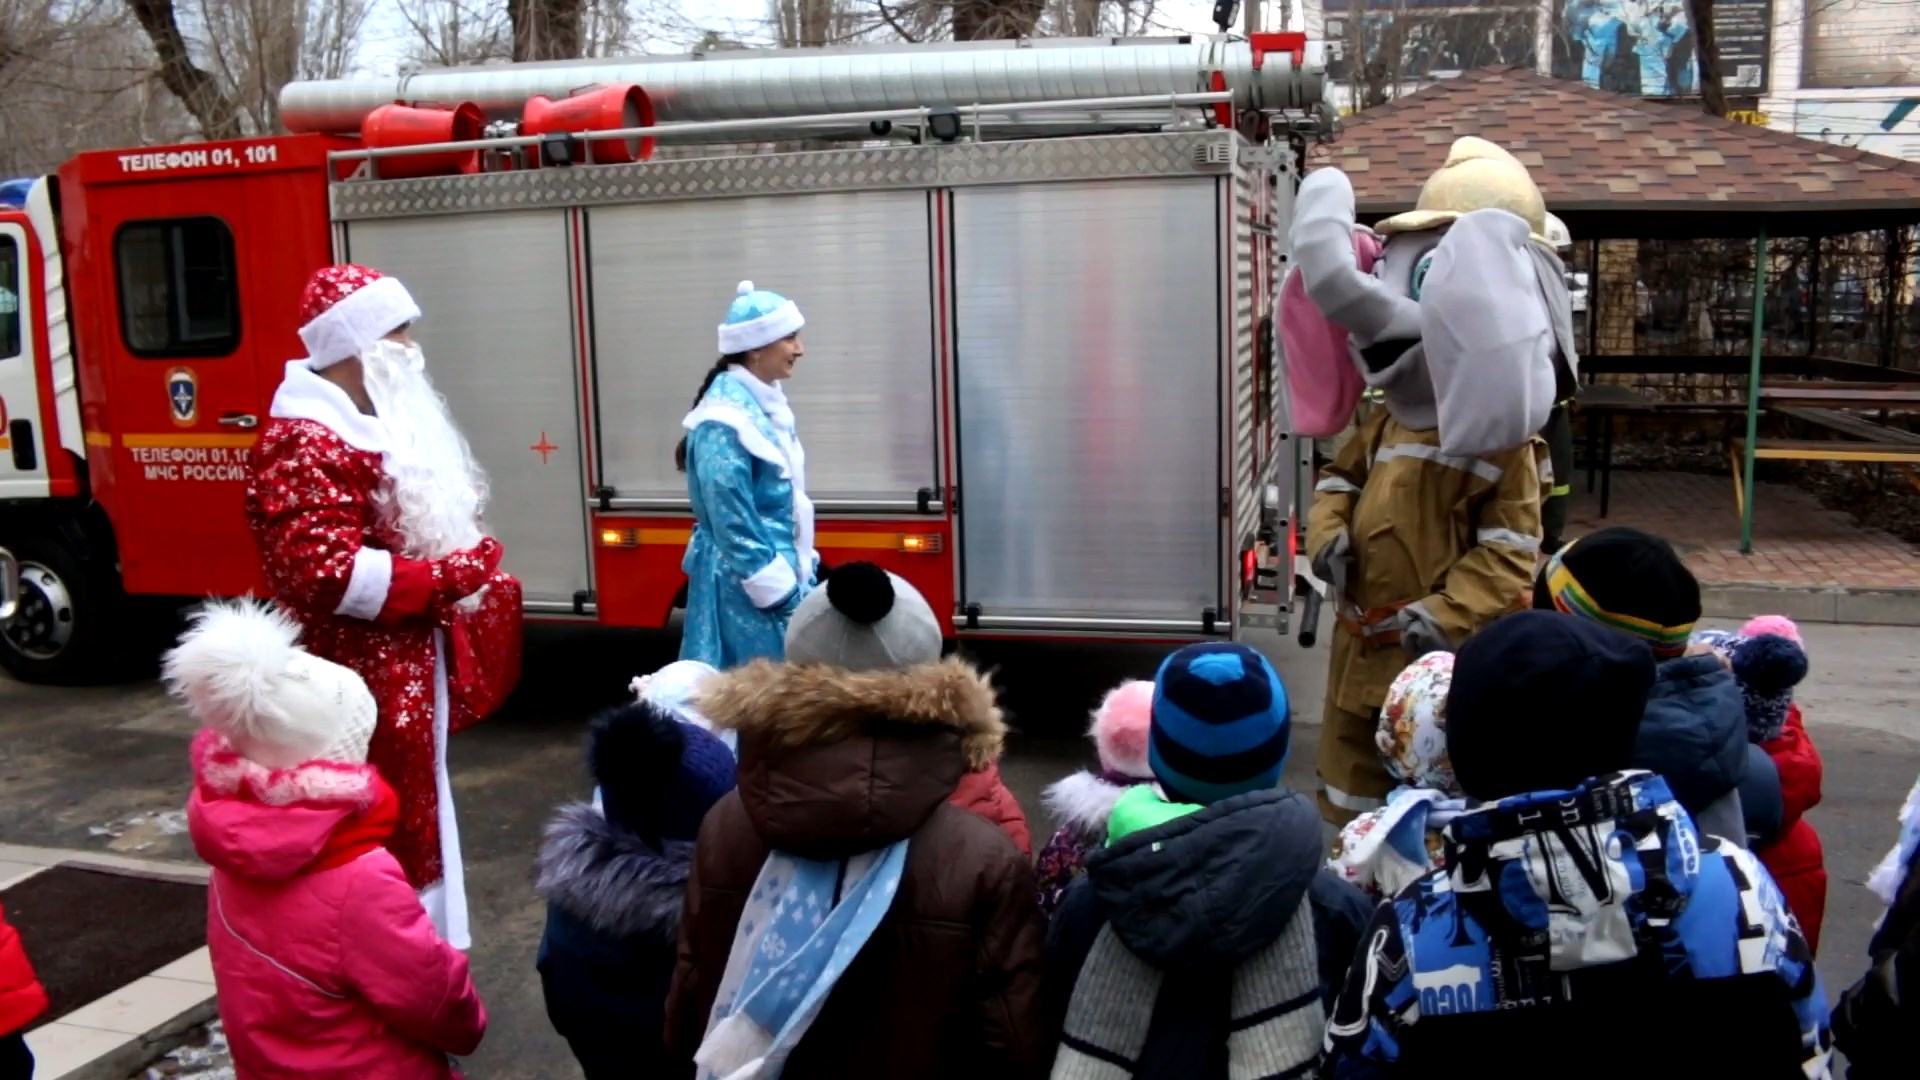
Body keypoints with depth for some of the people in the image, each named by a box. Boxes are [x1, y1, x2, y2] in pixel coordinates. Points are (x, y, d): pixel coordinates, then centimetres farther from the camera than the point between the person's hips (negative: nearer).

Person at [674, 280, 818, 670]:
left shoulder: (764, 402, 8)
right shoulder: (726, 420, -20)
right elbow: (734, 524, -21)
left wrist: (800, 572, 16)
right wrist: (780, 594, -19)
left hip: (780, 570, 9)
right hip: (747, 586, -9)